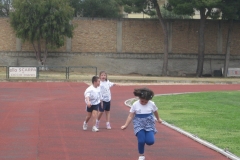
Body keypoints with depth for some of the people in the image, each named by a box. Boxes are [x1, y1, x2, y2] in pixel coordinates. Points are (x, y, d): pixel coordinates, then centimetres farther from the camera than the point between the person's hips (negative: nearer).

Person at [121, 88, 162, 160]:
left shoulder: (152, 104, -6)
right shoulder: (135, 105, -8)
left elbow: (155, 112, 14)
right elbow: (130, 116, -4)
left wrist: (158, 119, 30)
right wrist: (125, 125, -9)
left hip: (149, 124, 1)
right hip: (139, 125, -1)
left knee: (150, 141, -13)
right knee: (141, 141, -15)